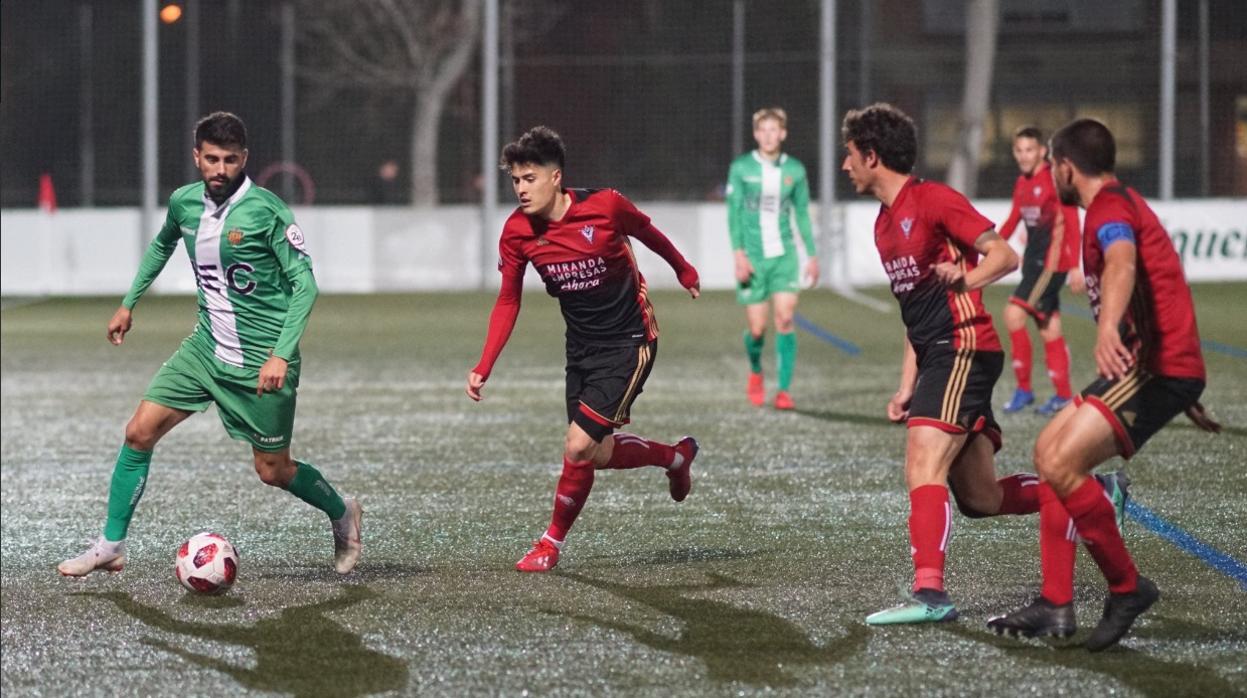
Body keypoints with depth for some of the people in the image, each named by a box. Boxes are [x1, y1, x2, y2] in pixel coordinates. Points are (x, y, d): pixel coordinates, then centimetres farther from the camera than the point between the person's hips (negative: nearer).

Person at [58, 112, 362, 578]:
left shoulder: (267, 211, -17)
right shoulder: (184, 203, 1)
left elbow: (304, 283, -17)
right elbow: (162, 245, 25)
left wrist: (282, 355, -24)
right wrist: (129, 303, 24)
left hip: (261, 361, -5)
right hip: (207, 347, 5)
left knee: (273, 471, 3)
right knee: (139, 432, -5)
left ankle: (342, 514, 32)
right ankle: (110, 547, 5)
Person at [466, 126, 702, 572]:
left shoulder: (605, 205, -19)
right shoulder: (517, 232, -9)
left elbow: (646, 232, 2)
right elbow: (508, 302, 1)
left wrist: (682, 269, 21)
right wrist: (483, 368, -8)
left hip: (629, 342, -5)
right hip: (581, 347, 5)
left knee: (579, 448, -14)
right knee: (596, 453, 8)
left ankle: (552, 543, 6)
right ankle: (676, 457, 37)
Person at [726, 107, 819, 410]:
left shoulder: (795, 170, 6)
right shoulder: (741, 168, 0)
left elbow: (802, 214, 14)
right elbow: (734, 212, -2)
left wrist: (812, 255, 11)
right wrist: (738, 253, -13)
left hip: (784, 254, 1)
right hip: (753, 257, -1)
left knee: (785, 320, -13)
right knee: (757, 328, -1)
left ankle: (784, 390, -10)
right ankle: (755, 372, 30)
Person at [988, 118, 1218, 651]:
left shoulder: (1110, 208, -11)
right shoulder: (1125, 204, 23)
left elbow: (1122, 263, -35)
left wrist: (1108, 328, -55)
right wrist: (1187, 400, 41)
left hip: (1155, 367, -11)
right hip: (1146, 365, 11)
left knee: (1061, 464, -21)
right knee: (1049, 449, 15)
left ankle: (1127, 587, -8)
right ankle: (1055, 606, 13)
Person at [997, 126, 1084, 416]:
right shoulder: (1022, 184, 12)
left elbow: (1072, 223, -15)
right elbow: (1012, 222, 18)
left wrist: (1075, 266, -19)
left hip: (1053, 262, -8)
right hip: (1033, 261, 8)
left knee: (1014, 312, -18)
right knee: (1049, 329, 10)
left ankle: (1024, 388, -12)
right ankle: (1063, 395, 15)